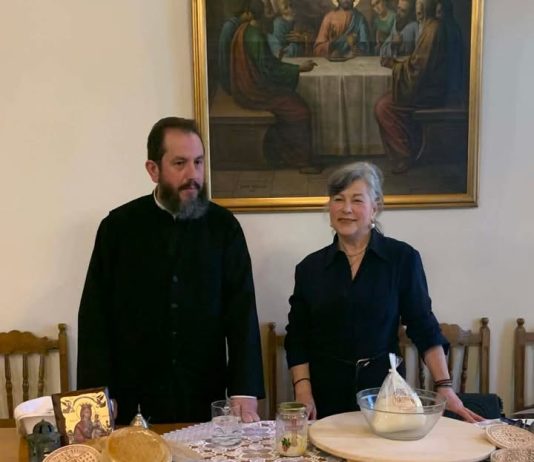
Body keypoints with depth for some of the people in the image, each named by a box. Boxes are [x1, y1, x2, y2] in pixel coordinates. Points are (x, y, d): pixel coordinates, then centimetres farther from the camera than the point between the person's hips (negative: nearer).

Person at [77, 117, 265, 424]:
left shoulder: (224, 227, -1)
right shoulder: (118, 226, -3)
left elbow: (242, 312, -5)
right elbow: (95, 316, -2)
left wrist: (245, 395, -15)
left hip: (206, 400, 1)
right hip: (132, 401, 0)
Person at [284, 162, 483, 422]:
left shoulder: (403, 258, -4)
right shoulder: (310, 267, 2)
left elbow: (424, 328, -1)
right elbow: (297, 340, 3)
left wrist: (444, 387, -7)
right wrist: (303, 394, -7)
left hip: (383, 389, -1)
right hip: (326, 396, 1)